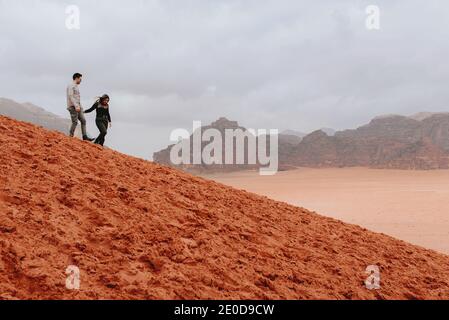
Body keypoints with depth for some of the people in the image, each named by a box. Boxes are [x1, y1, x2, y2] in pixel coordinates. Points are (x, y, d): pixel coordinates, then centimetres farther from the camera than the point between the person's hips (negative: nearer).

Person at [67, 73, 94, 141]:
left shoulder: (76, 87, 21)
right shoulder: (71, 86, -8)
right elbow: (71, 96, -19)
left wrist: (80, 107, 20)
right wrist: (76, 106, -27)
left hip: (77, 107, 9)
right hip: (72, 107, -9)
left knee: (83, 120, 2)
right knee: (75, 122, -10)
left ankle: (85, 136, 0)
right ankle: (71, 136, -3)